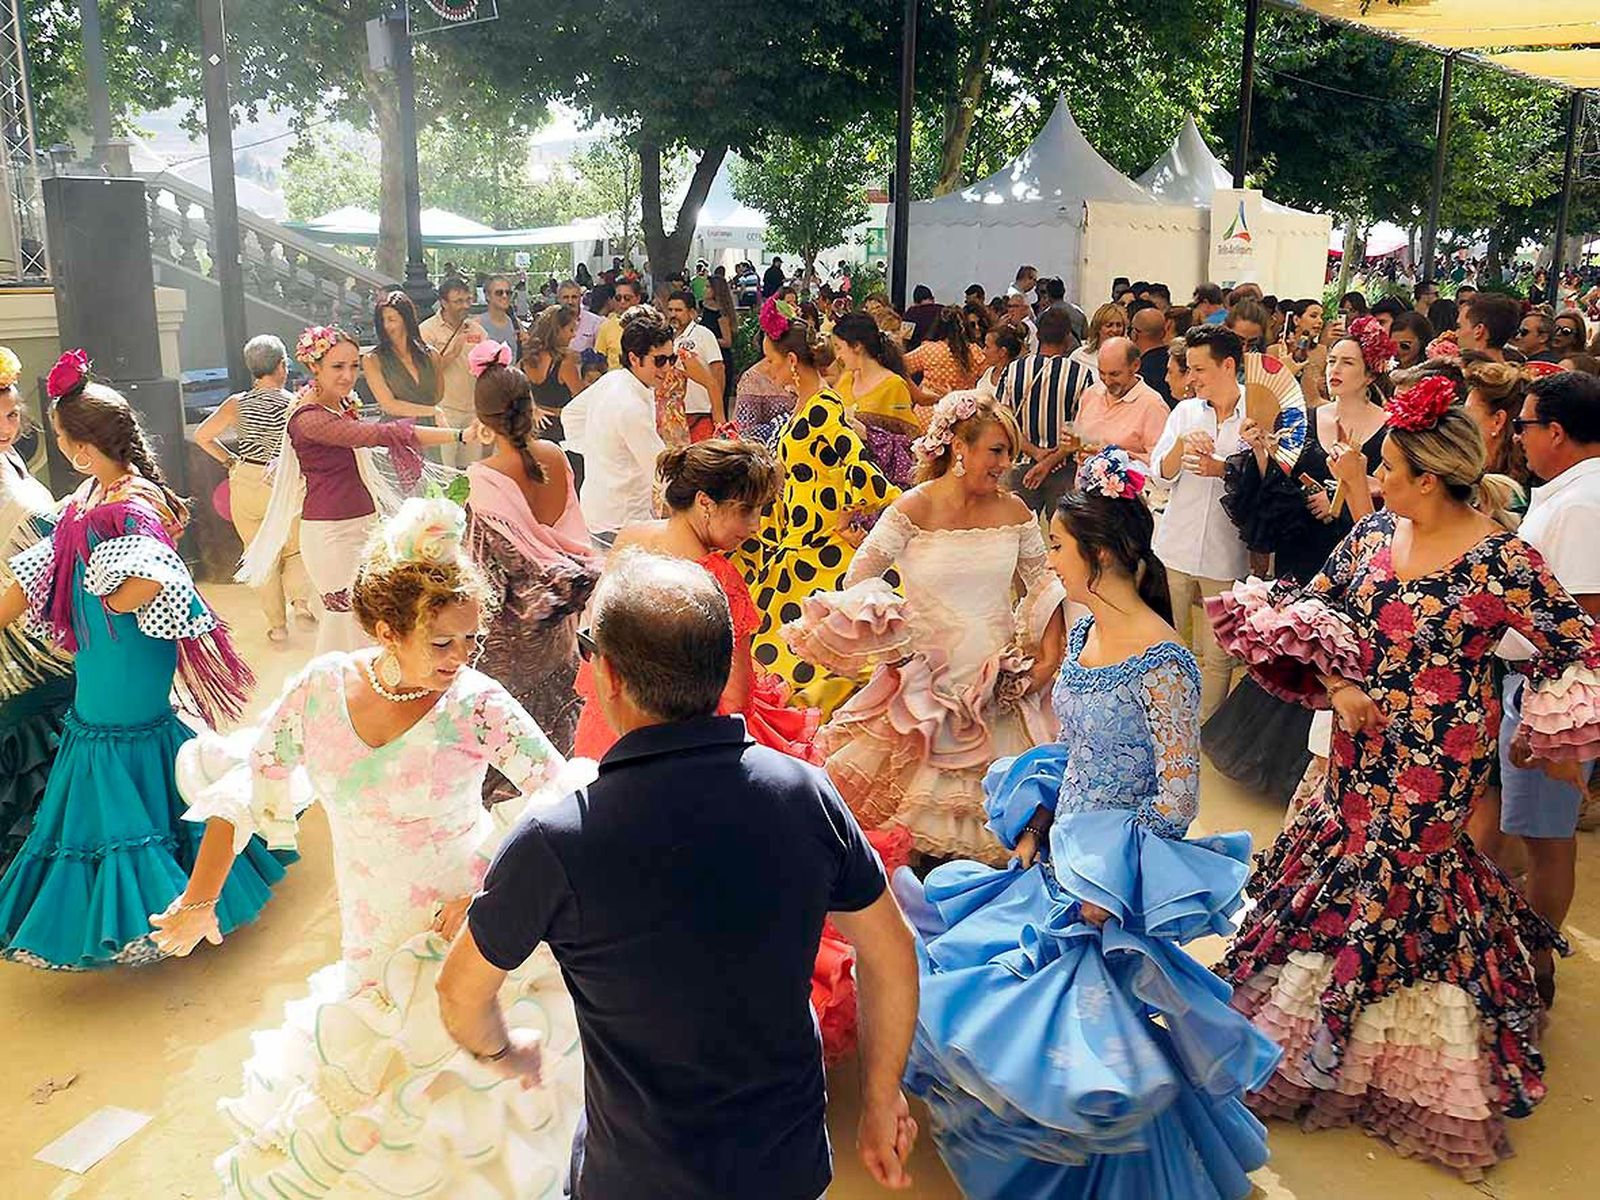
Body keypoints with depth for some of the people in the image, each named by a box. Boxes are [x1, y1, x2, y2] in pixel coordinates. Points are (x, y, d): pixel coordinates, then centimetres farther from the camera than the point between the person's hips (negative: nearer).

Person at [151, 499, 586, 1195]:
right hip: (373, 949, 3)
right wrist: (199, 901, 8)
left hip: (471, 938, -3)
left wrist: (485, 899, -26)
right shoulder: (319, 691, -12)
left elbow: (561, 801, -17)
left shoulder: (477, 705, -21)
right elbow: (248, 792, 2)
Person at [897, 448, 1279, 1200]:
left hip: (1115, 875, -8)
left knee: (1095, 1035, 6)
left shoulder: (1161, 663, -24)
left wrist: (1109, 885, -17)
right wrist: (1033, 830, 3)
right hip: (1058, 857, 8)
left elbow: (1178, 800, -19)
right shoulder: (1084, 633, 1)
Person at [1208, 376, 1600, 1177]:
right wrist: (1338, 688, -7)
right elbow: (1305, 611, 5)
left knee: (1404, 877, 5)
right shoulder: (1373, 533, -1)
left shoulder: (1500, 560, -18)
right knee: (1347, 853, 16)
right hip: (1362, 746, 5)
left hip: (1440, 764, -5)